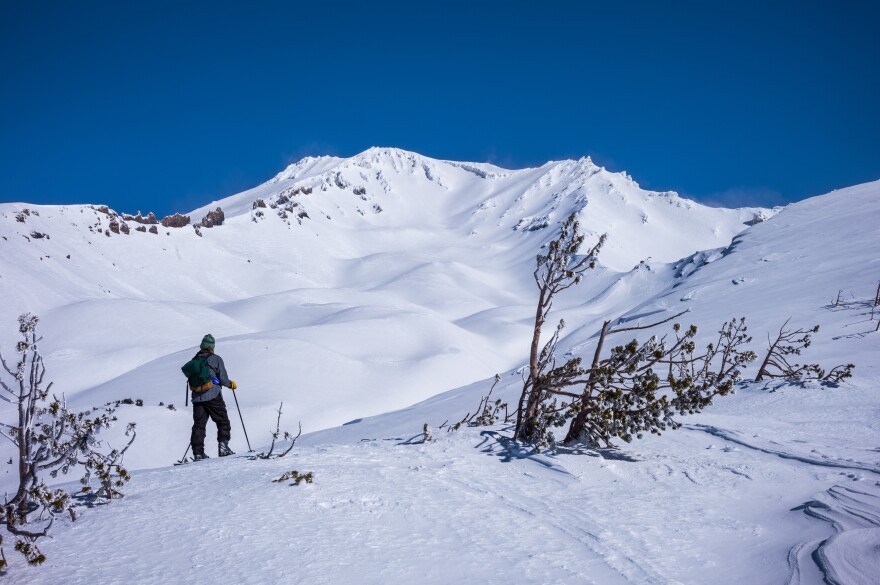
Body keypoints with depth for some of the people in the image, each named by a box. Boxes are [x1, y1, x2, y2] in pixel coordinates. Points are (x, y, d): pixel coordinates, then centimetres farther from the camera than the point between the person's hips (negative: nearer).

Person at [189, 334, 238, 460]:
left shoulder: (194, 360, 10)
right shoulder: (216, 359, -3)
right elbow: (223, 379, -6)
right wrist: (231, 384, 13)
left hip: (197, 397, 4)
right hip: (213, 397, -4)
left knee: (199, 425, 6)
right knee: (223, 422, 8)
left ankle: (198, 453, 3)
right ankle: (223, 446, -2)